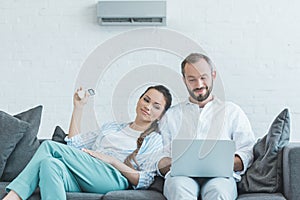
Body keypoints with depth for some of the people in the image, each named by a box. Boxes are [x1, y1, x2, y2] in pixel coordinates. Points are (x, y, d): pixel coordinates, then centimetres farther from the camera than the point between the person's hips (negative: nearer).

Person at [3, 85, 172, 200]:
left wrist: (112, 160, -6)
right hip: (82, 180, 5)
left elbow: (144, 181, 1)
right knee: (50, 163, -30)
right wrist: (79, 107, 24)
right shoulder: (111, 127, 31)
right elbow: (74, 144, 26)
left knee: (50, 146, -21)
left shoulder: (155, 140, 15)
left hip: (113, 178, -5)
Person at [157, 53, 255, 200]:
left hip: (219, 175, 0)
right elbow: (160, 158, 16)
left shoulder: (232, 111, 22)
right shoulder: (171, 115, 25)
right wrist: (173, 163, -10)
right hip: (181, 175, 1)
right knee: (179, 187, -37)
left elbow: (247, 152, 12)